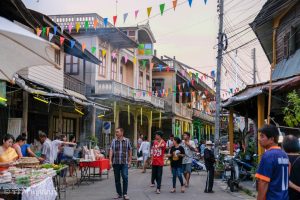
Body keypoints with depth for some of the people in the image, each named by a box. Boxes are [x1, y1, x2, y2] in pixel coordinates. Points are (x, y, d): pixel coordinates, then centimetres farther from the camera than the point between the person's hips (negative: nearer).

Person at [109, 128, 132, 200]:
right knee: (117, 179, 7)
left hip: (124, 162, -2)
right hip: (115, 163, 2)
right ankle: (119, 193, 19)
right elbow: (111, 151, -2)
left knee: (125, 177, -11)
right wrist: (110, 161, -11)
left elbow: (130, 151, 9)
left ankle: (125, 194, 0)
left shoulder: (127, 141, 4)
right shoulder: (114, 141, 5)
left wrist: (130, 161, 5)